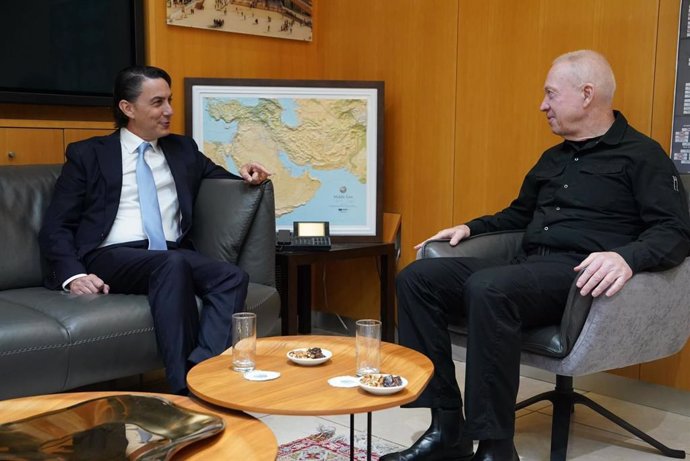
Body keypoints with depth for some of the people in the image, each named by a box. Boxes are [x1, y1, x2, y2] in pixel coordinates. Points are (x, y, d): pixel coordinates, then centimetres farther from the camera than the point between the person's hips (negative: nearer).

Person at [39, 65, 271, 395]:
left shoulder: (183, 149, 21)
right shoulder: (87, 154, 9)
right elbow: (55, 227, 5)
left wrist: (245, 177, 8)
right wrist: (73, 275, -14)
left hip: (174, 257, 4)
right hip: (112, 258, -4)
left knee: (233, 277, -28)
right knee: (174, 264, -36)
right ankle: (184, 388, -37)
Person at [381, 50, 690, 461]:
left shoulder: (641, 155, 2)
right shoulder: (553, 158, 25)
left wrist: (627, 256, -29)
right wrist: (470, 228, 20)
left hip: (582, 277, -8)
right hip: (528, 268, 8)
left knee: (488, 287, -37)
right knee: (417, 278, -11)